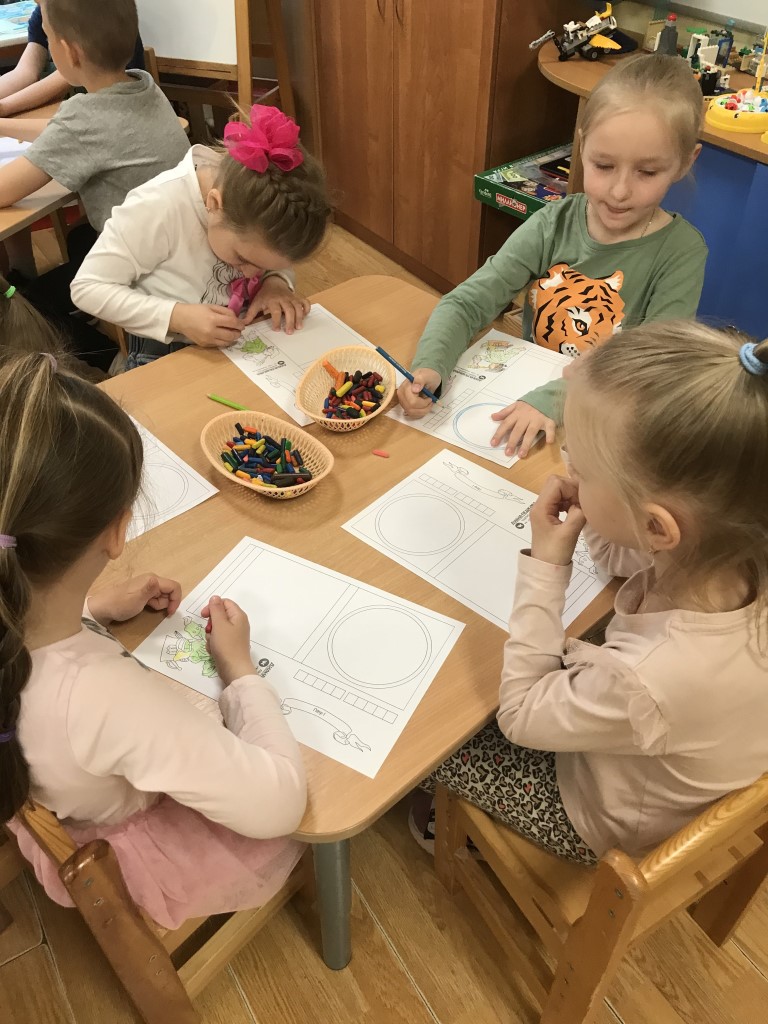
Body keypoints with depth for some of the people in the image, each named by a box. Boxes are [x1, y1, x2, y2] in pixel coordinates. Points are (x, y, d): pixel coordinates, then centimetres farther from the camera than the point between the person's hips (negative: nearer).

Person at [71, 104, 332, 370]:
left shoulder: (255, 194, -13)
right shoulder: (157, 209, -24)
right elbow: (87, 288, -17)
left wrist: (276, 280, -16)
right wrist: (177, 317, -28)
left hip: (246, 345, 3)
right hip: (168, 355, -3)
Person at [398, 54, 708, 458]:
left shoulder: (681, 252, -11)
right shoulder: (553, 225, -5)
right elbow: (466, 303, -6)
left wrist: (552, 399, -34)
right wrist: (429, 366, -26)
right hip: (522, 396, 2)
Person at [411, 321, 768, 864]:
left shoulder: (645, 683, -47)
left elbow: (519, 715, -25)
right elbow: (629, 559, -3)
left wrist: (545, 569, -30)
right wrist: (594, 513, -23)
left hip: (606, 821, -6)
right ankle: (456, 802, 41)